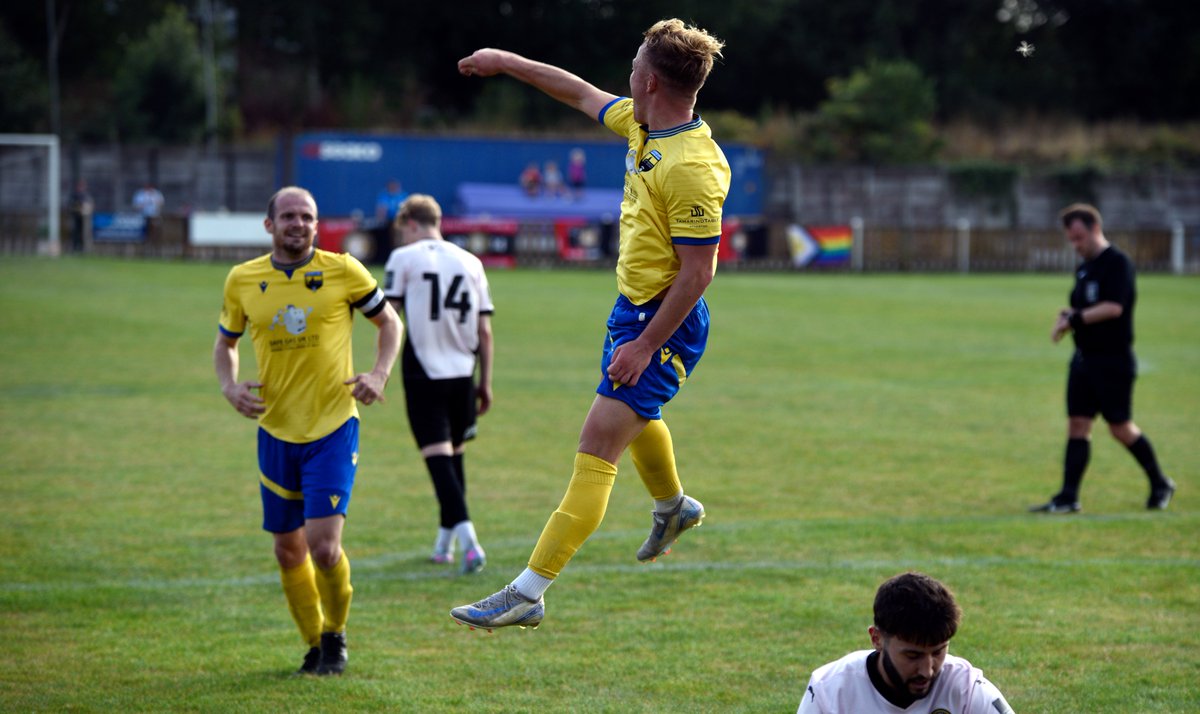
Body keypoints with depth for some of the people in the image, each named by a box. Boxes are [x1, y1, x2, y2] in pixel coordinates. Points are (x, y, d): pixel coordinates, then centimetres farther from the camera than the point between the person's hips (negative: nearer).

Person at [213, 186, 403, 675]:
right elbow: (224, 344, 16)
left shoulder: (342, 271, -5)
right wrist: (230, 387, -4)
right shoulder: (242, 281, 1)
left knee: (324, 547, -13)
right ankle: (315, 646, 28)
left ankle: (335, 636, 12)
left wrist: (379, 374, -9)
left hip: (333, 428, -3)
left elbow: (389, 321, 7)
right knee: (288, 552, 9)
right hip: (276, 431, 3)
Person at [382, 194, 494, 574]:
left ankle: (468, 539, -25)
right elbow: (485, 332, 8)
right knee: (454, 455, 17)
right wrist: (485, 383, 14)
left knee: (438, 457, -8)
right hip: (462, 373, 4)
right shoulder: (470, 263, 10)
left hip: (423, 375, -4)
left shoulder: (404, 258, -1)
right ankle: (444, 543, 27)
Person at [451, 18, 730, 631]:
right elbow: (582, 94, 21)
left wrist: (645, 345, -26)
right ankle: (673, 507, 63)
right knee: (634, 417, 34)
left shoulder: (693, 167, -27)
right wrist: (507, 62, 27)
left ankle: (528, 593, -17)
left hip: (664, 325, -10)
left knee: (597, 449, -14)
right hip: (633, 305, 10)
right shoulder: (640, 123, 1)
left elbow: (697, 272, -26)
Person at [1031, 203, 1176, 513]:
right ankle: (1068, 497, 1)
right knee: (1077, 425, 3)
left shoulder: (1117, 263, -13)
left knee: (1120, 428, -1)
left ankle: (1160, 485, 17)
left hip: (1114, 362, -8)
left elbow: (1113, 307, -24)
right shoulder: (1084, 268, 14)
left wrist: (1075, 319, -18)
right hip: (1084, 358, 8)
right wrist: (1068, 316, -1)